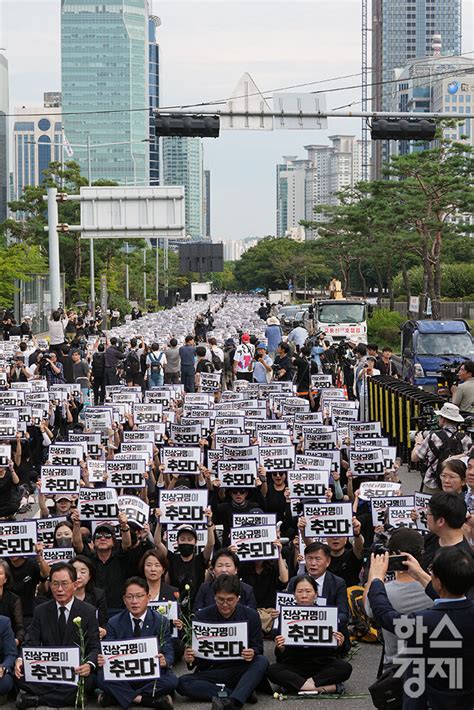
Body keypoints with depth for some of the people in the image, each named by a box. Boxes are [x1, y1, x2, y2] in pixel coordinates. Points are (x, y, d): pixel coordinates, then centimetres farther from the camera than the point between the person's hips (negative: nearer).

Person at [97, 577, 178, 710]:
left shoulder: (161, 622, 1)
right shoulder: (114, 623, 4)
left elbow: (169, 654, -4)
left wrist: (164, 661, -29)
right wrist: (103, 660, -25)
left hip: (152, 677, 0)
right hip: (123, 677, 0)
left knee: (172, 680, -32)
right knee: (101, 677, -29)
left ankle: (116, 697, -24)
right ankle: (142, 699, -23)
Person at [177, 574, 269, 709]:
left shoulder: (251, 616, 2)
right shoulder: (202, 616, 2)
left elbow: (258, 648, 4)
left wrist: (252, 653, -21)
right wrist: (190, 659, -22)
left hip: (240, 670, 0)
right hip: (211, 671, 0)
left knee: (262, 661, -29)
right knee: (182, 683, -28)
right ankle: (244, 694, -30)